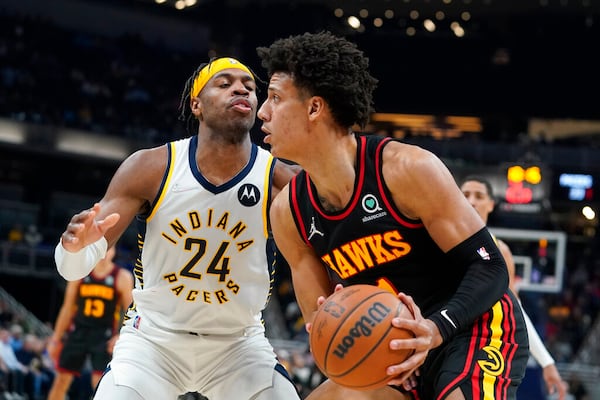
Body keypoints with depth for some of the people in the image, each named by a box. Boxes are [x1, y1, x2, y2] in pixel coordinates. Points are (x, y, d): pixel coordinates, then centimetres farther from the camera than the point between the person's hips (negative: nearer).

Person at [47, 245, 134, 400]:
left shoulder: (122, 277, -3)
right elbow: (67, 308, 8)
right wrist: (55, 338, 7)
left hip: (104, 336, -2)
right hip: (78, 331, 3)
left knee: (100, 383, -10)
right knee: (61, 380, 3)